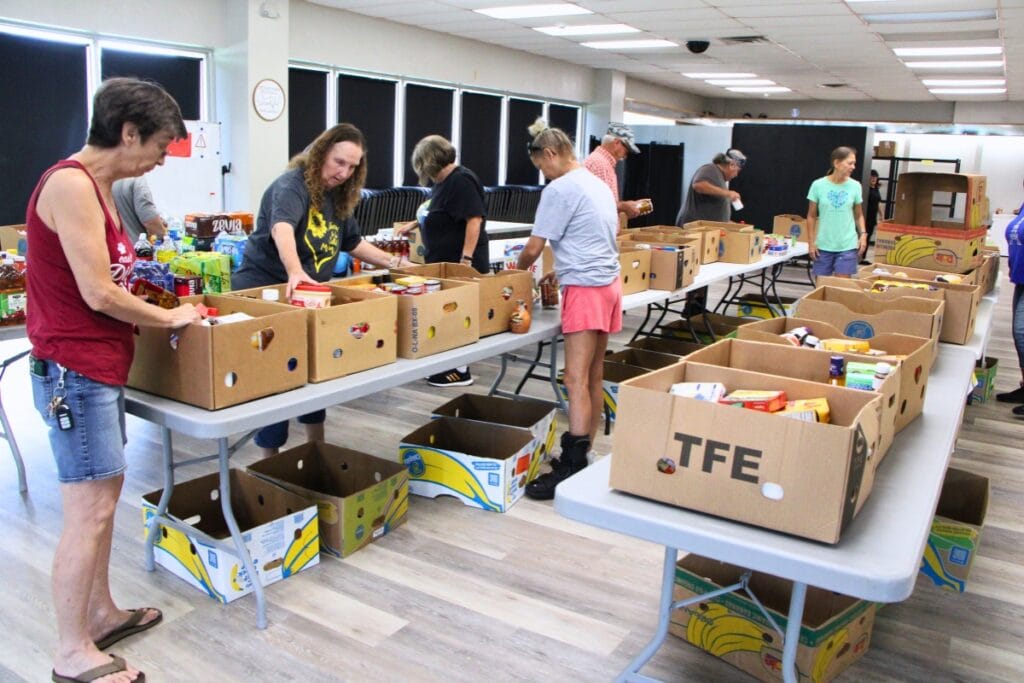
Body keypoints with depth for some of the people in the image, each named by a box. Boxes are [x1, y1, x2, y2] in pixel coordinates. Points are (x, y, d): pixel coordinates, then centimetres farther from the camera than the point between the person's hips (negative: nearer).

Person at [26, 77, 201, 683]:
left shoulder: (95, 184, 13)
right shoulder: (72, 184, -18)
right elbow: (99, 295, -20)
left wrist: (156, 291, 9)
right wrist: (170, 317, -8)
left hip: (98, 365, 10)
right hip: (75, 370, -10)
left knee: (106, 491, 16)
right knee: (91, 508, -4)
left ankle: (101, 612, 31)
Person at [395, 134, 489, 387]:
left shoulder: (461, 181, -15)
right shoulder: (444, 182, 16)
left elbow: (474, 219, -23)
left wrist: (466, 258, -26)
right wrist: (414, 224, 36)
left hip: (461, 264, -10)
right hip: (444, 262, 10)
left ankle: (461, 372, 7)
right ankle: (449, 364, 25)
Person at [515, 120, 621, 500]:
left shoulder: (559, 190, -11)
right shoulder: (599, 185, 18)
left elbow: (534, 248, -9)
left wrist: (519, 270, 11)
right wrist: (561, 271, 24)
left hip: (586, 289, -10)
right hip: (609, 283, 10)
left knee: (577, 380, -12)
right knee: (594, 376, 11)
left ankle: (571, 469, -12)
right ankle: (582, 454, 18)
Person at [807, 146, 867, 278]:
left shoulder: (855, 186, 0)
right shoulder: (818, 185, -5)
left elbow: (859, 215, 11)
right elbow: (811, 217, 3)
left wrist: (863, 234, -4)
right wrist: (811, 242, 0)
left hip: (847, 246, 1)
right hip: (823, 246, 0)